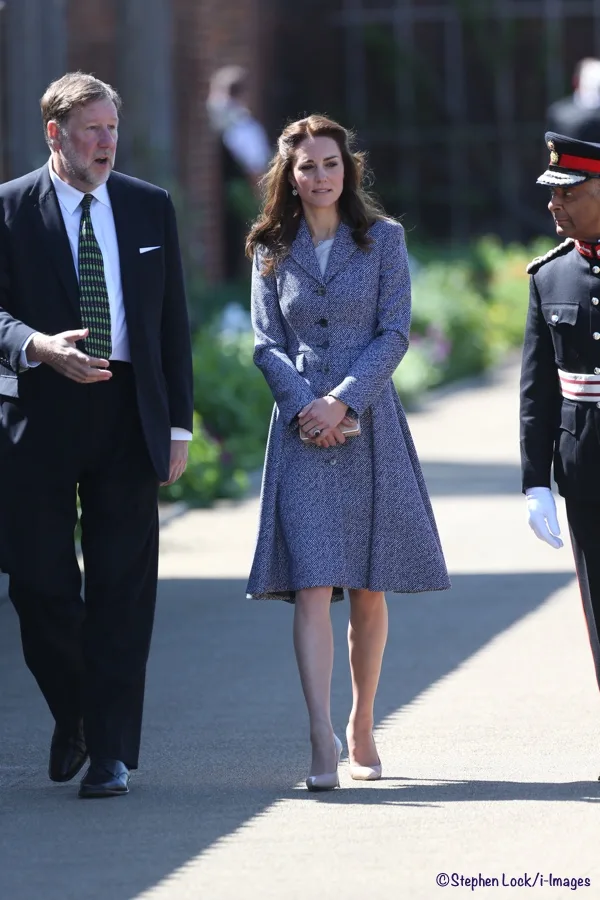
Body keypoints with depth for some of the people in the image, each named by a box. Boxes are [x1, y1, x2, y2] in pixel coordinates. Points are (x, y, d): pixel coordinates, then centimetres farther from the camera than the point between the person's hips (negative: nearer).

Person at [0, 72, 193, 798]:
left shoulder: (151, 208, 11)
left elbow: (173, 321, 12)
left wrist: (178, 423, 6)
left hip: (128, 414, 2)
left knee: (122, 588, -1)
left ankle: (110, 751, 3)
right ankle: (72, 716, 25)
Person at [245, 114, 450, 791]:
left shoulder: (383, 239, 6)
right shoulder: (271, 250, 9)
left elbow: (394, 333, -1)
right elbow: (267, 344, 5)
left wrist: (343, 400, -12)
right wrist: (305, 405, -12)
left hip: (369, 424, 0)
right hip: (301, 430, 0)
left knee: (369, 591, 6)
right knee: (311, 587, -12)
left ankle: (361, 728, 21)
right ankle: (322, 742, -18)